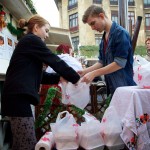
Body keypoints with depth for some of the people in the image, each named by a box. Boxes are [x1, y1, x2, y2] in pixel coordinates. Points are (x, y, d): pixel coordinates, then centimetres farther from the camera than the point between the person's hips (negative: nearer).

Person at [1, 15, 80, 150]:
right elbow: (55, 61, -7)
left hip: (17, 96, 10)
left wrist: (59, 78, 11)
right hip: (18, 97, -10)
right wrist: (76, 79, 0)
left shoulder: (26, 42, 26)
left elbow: (38, 75, 23)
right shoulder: (32, 40, -3)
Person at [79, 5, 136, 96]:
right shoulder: (104, 38, 12)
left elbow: (120, 63, -19)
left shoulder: (120, 33, -14)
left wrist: (94, 73, -18)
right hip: (111, 86, 8)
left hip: (123, 85, -7)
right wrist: (85, 71, 0)